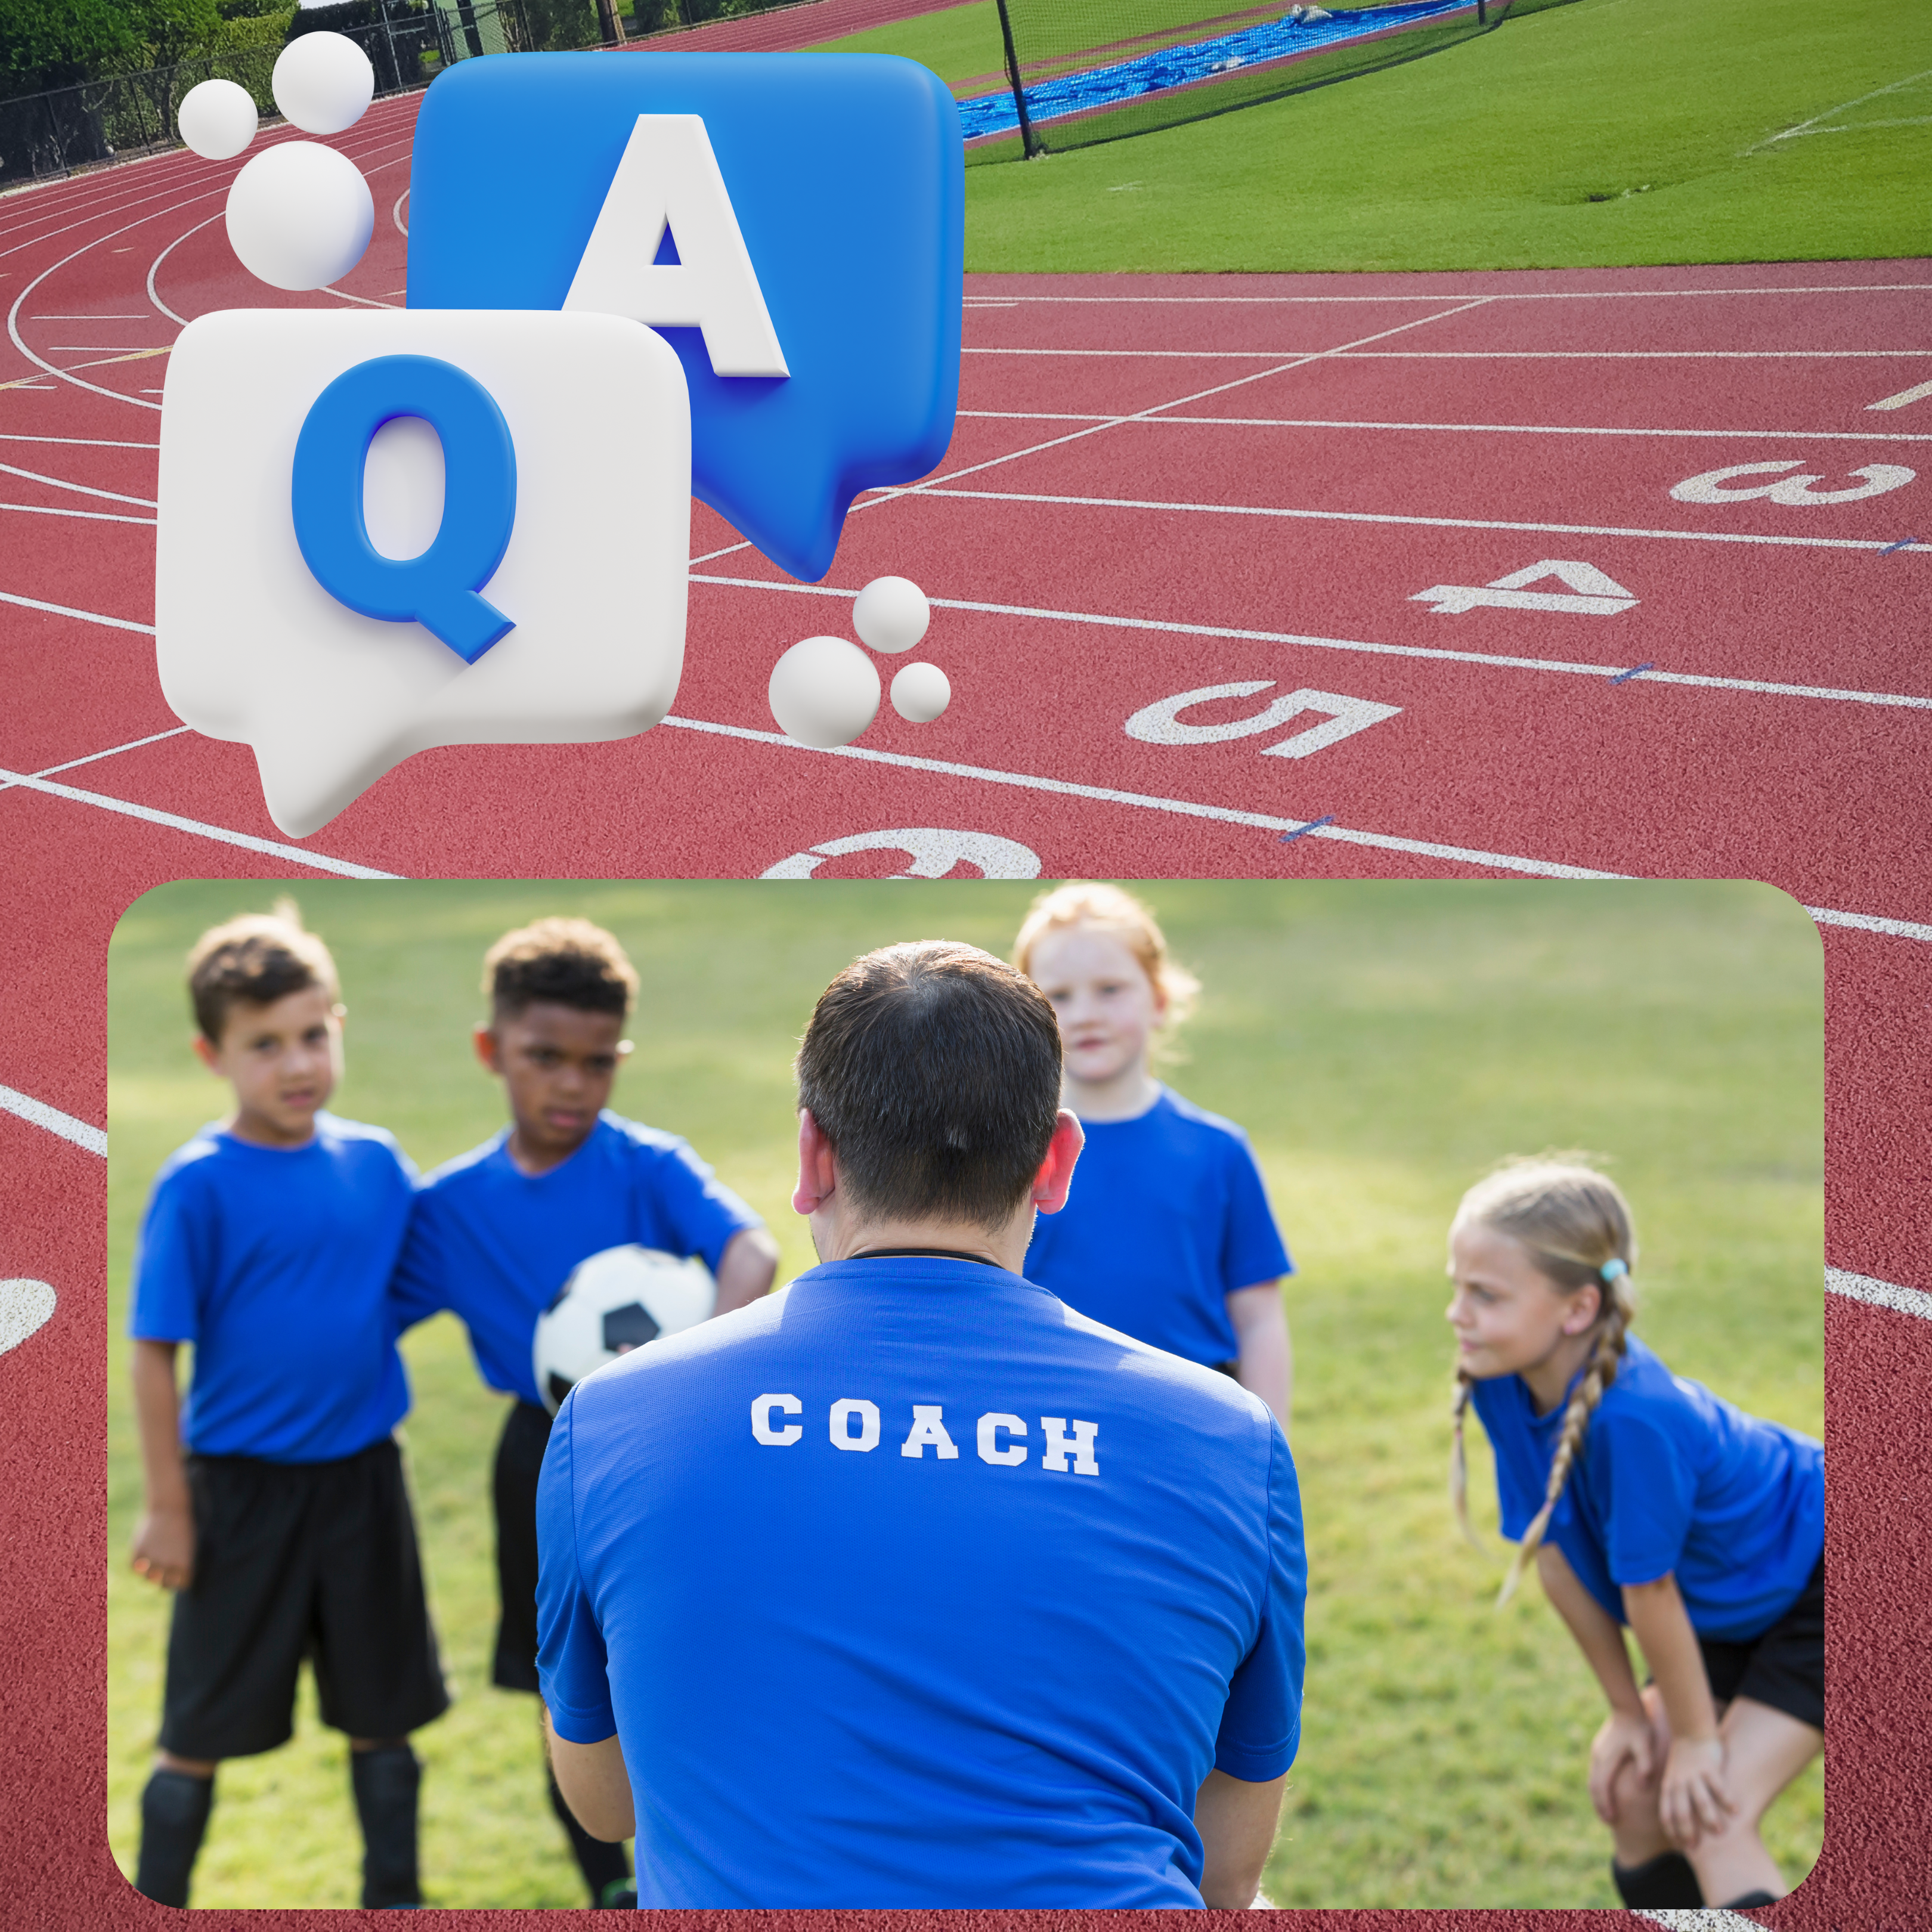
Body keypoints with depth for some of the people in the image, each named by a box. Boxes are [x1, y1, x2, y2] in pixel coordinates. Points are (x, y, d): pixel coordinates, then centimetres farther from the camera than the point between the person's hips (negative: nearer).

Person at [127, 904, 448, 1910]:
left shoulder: (376, 1163, 0)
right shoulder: (198, 1185, -13)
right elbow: (155, 1353, -10)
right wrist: (167, 1505, -10)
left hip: (361, 1478, 4)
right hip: (241, 1488, -4)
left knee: (383, 1713, 14)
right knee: (201, 1729, 8)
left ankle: (394, 1899, 31)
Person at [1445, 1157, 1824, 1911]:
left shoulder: (1632, 1418, -40)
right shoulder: (1502, 1383, -16)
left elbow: (1648, 1590, -26)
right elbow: (1555, 1552, -7)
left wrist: (1696, 1735, -12)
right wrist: (1629, 1710, 0)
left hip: (1816, 1586, -8)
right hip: (1731, 1606, 8)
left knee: (1710, 1819, -14)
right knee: (1632, 1793, 9)